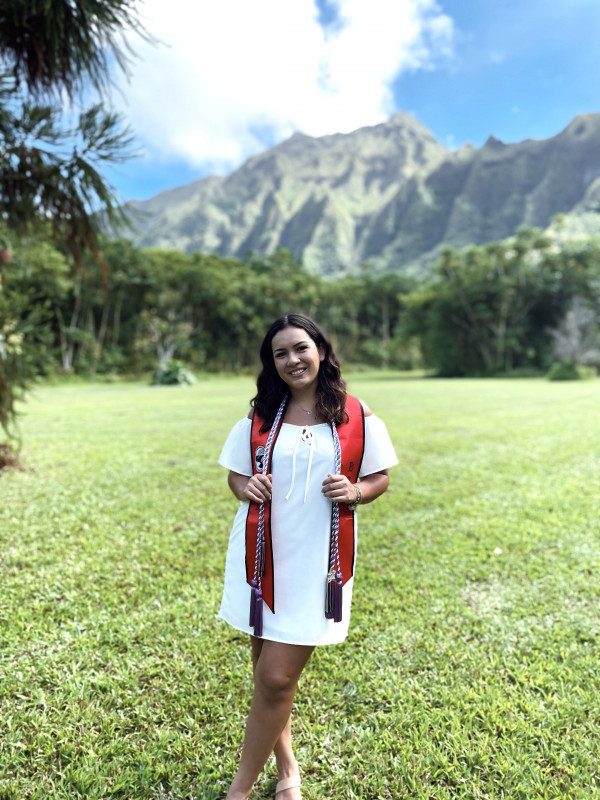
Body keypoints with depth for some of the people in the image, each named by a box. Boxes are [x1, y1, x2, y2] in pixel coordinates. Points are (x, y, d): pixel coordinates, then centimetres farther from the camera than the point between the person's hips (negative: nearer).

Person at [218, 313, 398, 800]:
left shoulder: (356, 417, -2)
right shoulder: (260, 417, 5)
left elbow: (380, 477, 4)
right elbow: (236, 475, 12)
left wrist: (355, 492, -16)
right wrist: (246, 487, -11)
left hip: (317, 562, -3)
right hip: (262, 556, 3)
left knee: (276, 678, -2)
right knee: (267, 671, 14)